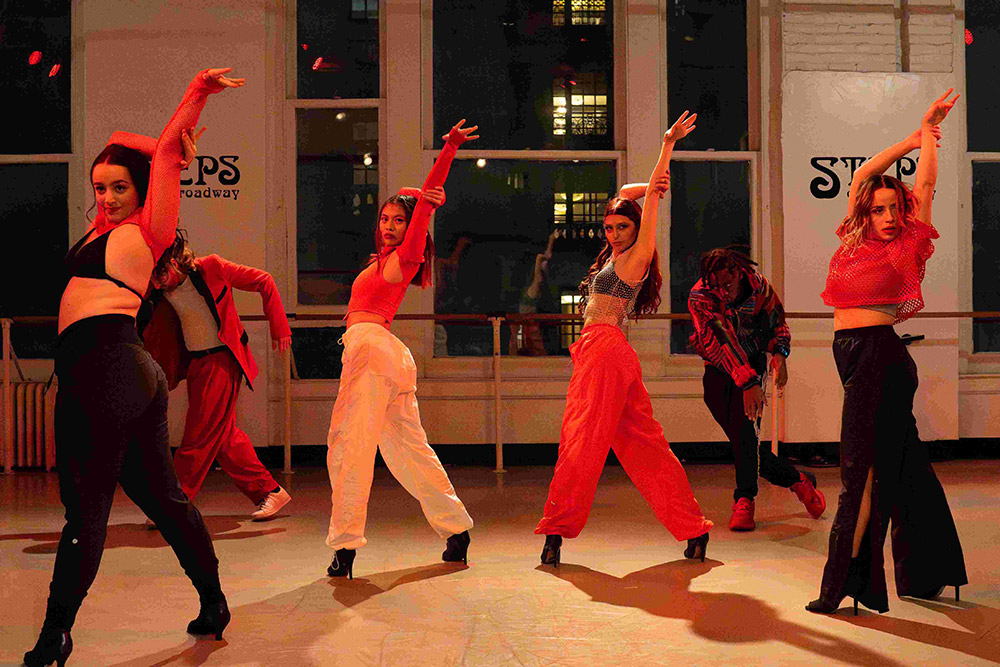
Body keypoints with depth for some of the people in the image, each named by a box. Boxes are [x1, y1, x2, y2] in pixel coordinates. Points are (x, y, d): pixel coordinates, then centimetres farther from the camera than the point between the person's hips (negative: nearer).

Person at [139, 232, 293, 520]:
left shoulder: (211, 268, -14)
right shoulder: (159, 294, -1)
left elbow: (264, 282, -5)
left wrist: (279, 327, -4)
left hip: (222, 359, -6)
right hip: (194, 363, 6)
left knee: (199, 436, -6)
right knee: (225, 435, 10)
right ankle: (269, 491, 20)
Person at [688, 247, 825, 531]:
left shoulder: (759, 287, -14)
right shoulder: (699, 298, -22)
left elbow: (777, 322, 2)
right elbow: (721, 343, -31)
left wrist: (779, 353, -19)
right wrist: (747, 381, -42)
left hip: (753, 362, -1)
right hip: (718, 371, 1)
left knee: (745, 425, -25)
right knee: (743, 441, 0)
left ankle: (744, 501, -25)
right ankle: (798, 480, 19)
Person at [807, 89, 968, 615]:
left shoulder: (908, 247, 2)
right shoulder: (855, 245, 14)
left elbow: (925, 184, 7)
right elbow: (862, 177, 19)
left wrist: (929, 133, 23)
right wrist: (912, 137, 26)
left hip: (881, 354, -6)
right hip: (851, 354, 6)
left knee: (863, 467, -8)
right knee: (900, 463, 13)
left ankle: (848, 582, -5)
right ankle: (924, 575, 23)